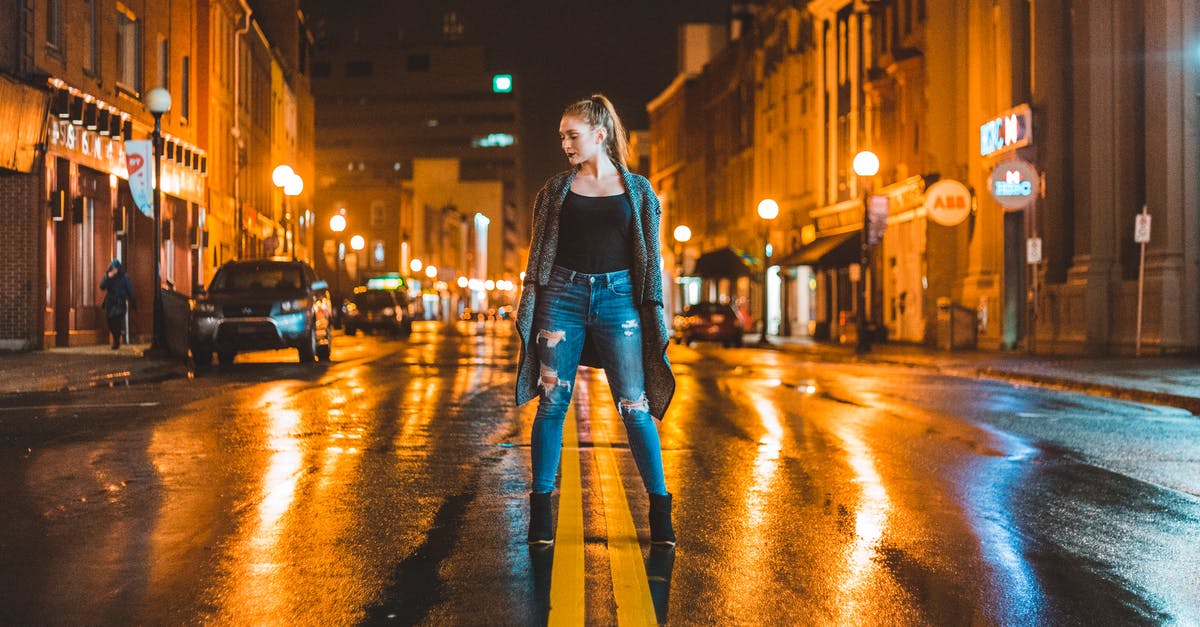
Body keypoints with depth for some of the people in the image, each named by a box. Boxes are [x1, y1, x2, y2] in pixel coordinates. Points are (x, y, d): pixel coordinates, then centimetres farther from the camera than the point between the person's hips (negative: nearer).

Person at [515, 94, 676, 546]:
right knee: (552, 403, 1)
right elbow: (538, 253, 10)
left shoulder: (638, 191, 7)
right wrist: (530, 310, 2)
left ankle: (660, 509, 6)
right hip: (563, 296, 1)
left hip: (618, 298, -1)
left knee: (635, 406, -3)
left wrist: (654, 315, 3)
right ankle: (541, 508, 10)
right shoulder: (557, 188, 9)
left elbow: (651, 260, 8)